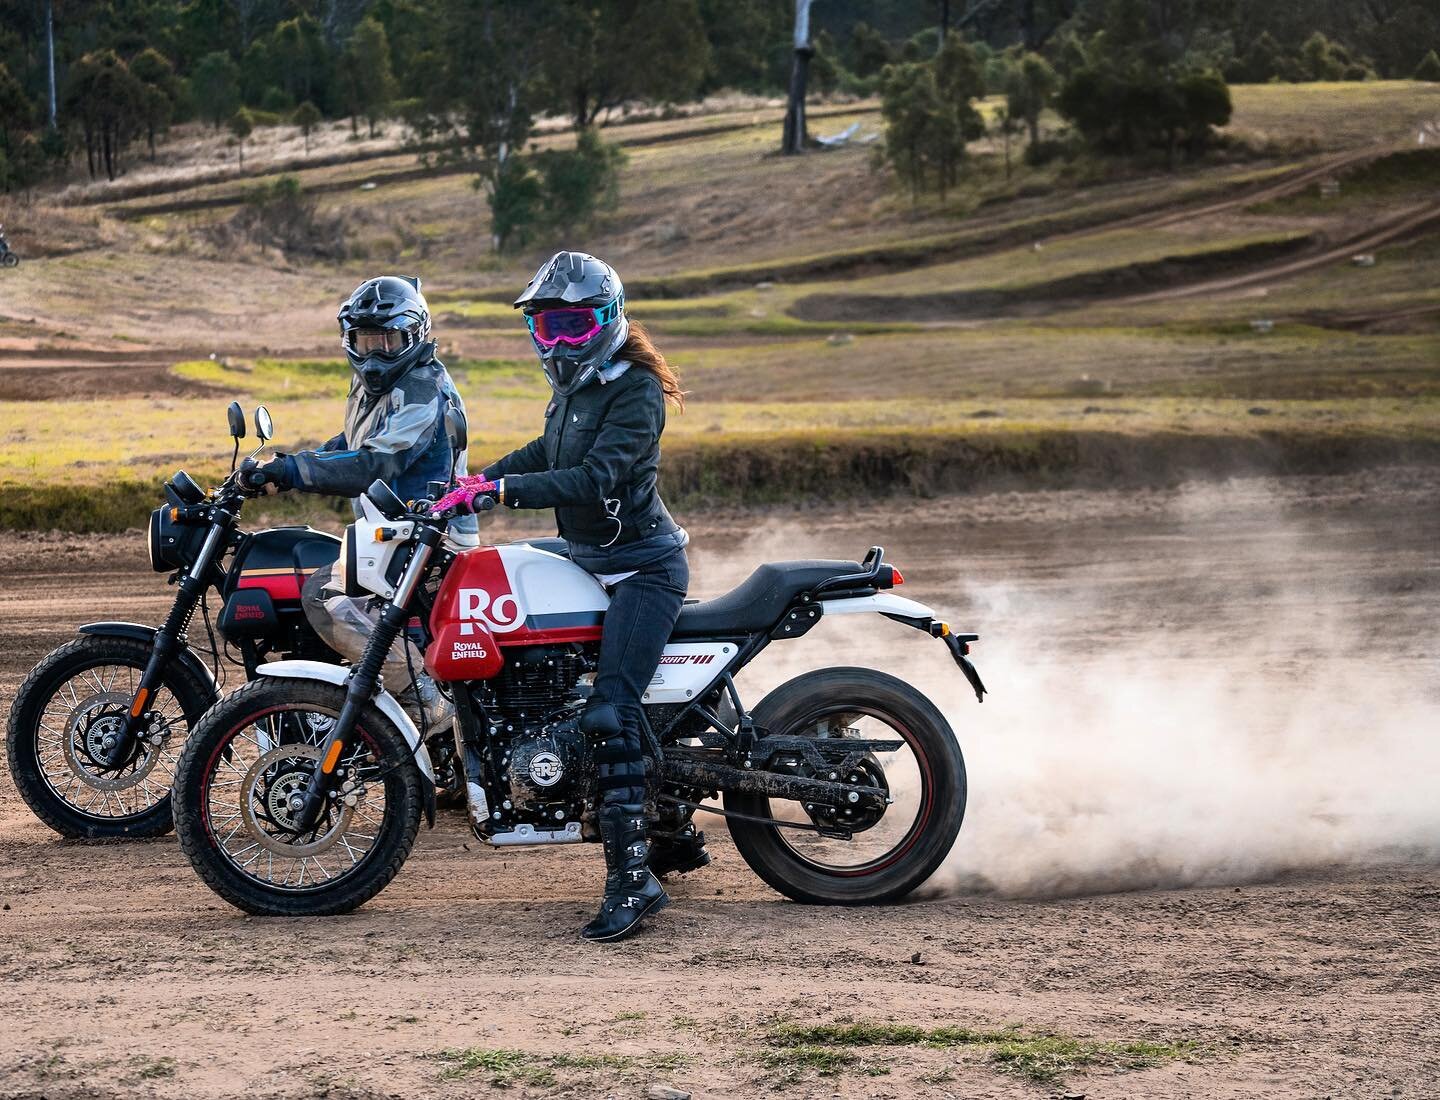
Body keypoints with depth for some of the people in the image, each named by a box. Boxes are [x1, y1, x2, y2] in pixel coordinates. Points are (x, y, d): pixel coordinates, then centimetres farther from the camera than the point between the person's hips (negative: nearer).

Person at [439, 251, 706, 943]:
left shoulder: (636, 391, -16)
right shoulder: (574, 386, 12)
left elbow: (596, 477, -28)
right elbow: (548, 452, 29)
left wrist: (504, 489, -33)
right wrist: (475, 481, 16)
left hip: (643, 567, -10)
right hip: (593, 561, 10)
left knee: (610, 710, -23)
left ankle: (632, 877, -25)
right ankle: (675, 834, 29)